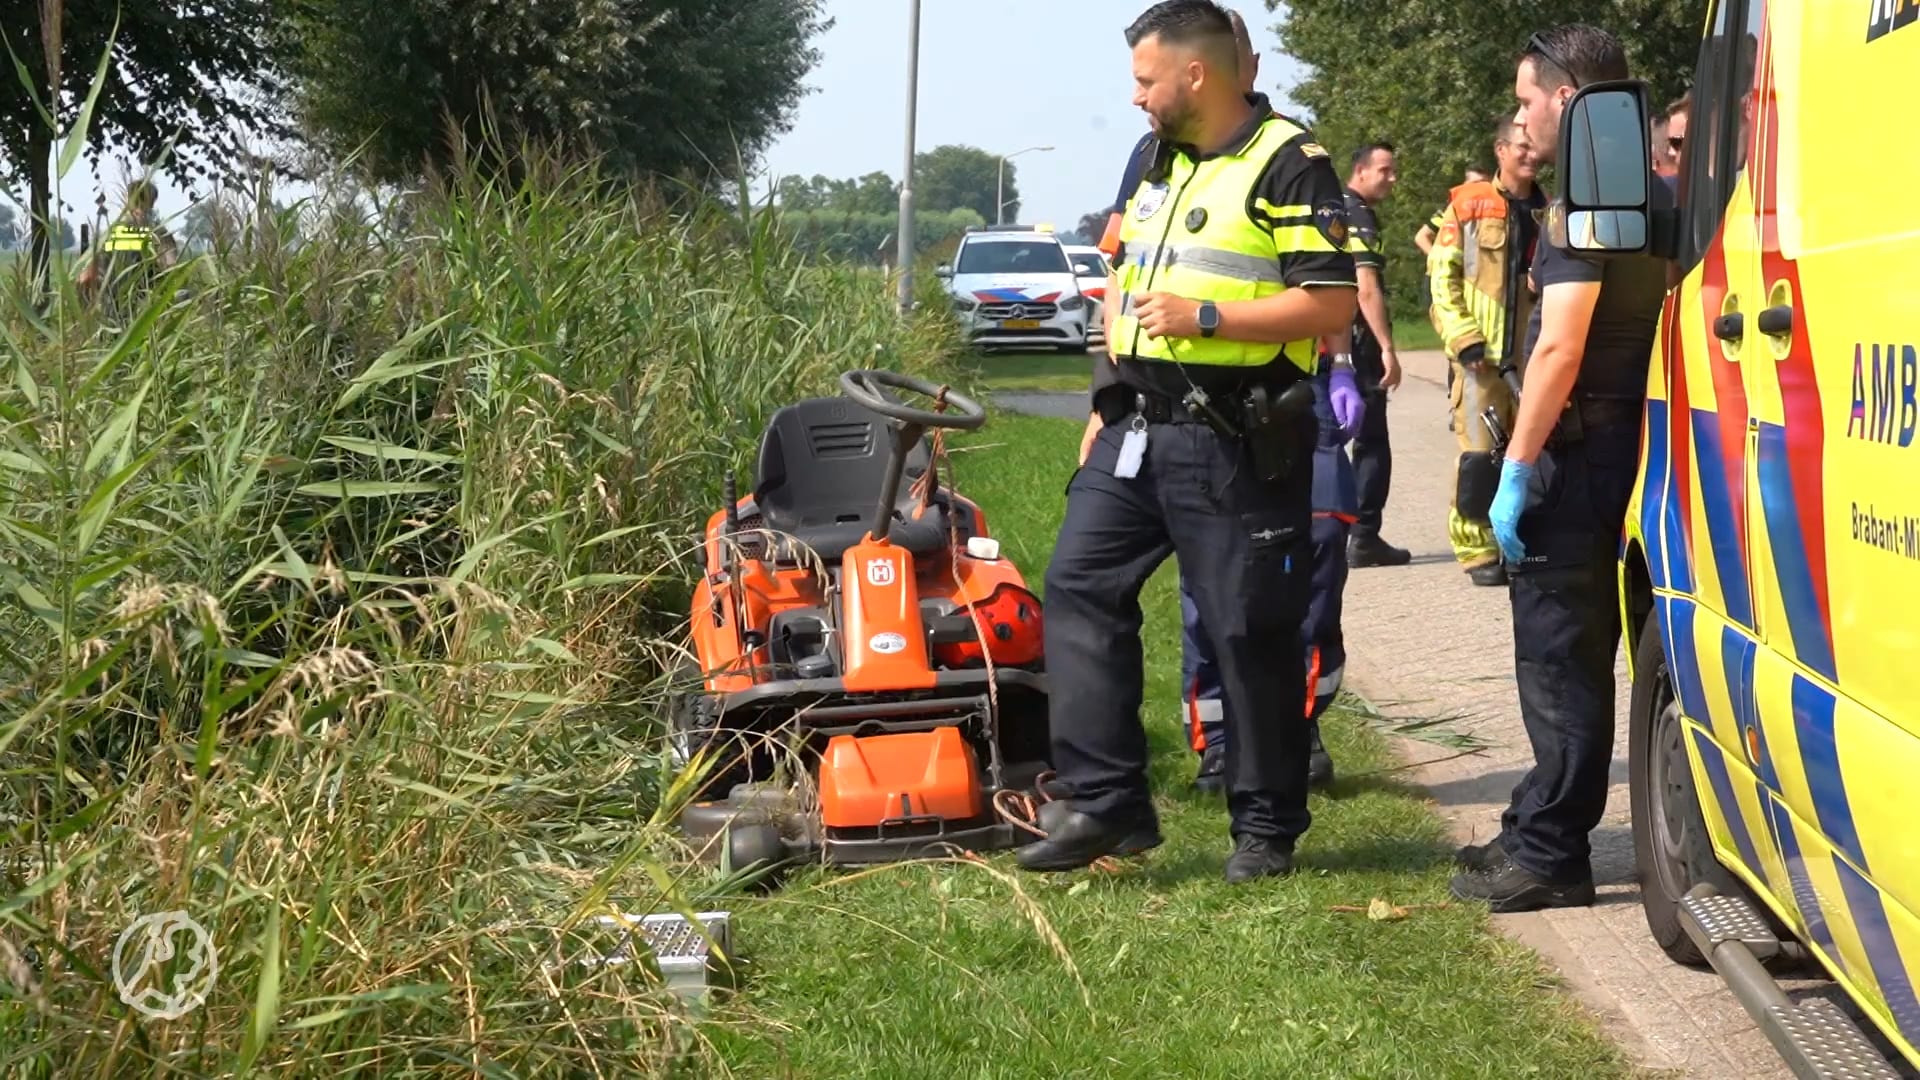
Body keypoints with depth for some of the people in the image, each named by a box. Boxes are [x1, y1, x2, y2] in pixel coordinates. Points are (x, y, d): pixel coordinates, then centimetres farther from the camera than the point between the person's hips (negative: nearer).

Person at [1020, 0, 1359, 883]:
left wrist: (1204, 318, -20)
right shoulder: (1157, 159, 15)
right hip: (1136, 429, 8)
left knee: (1251, 633, 0)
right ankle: (1102, 802, 4)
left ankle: (1267, 827, 12)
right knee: (1080, 588, 0)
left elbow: (1333, 305, -16)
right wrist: (1107, 402, 17)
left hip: (1234, 446, -8)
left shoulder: (1288, 166, -10)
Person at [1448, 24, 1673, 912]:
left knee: (1558, 656, -4)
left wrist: (1515, 471, -19)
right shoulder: (1652, 196, 14)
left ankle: (1549, 858, 0)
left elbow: (1560, 348, -22)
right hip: (1629, 441, 10)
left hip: (1579, 449, -10)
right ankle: (1539, 830, 26)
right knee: (1576, 650, 16)